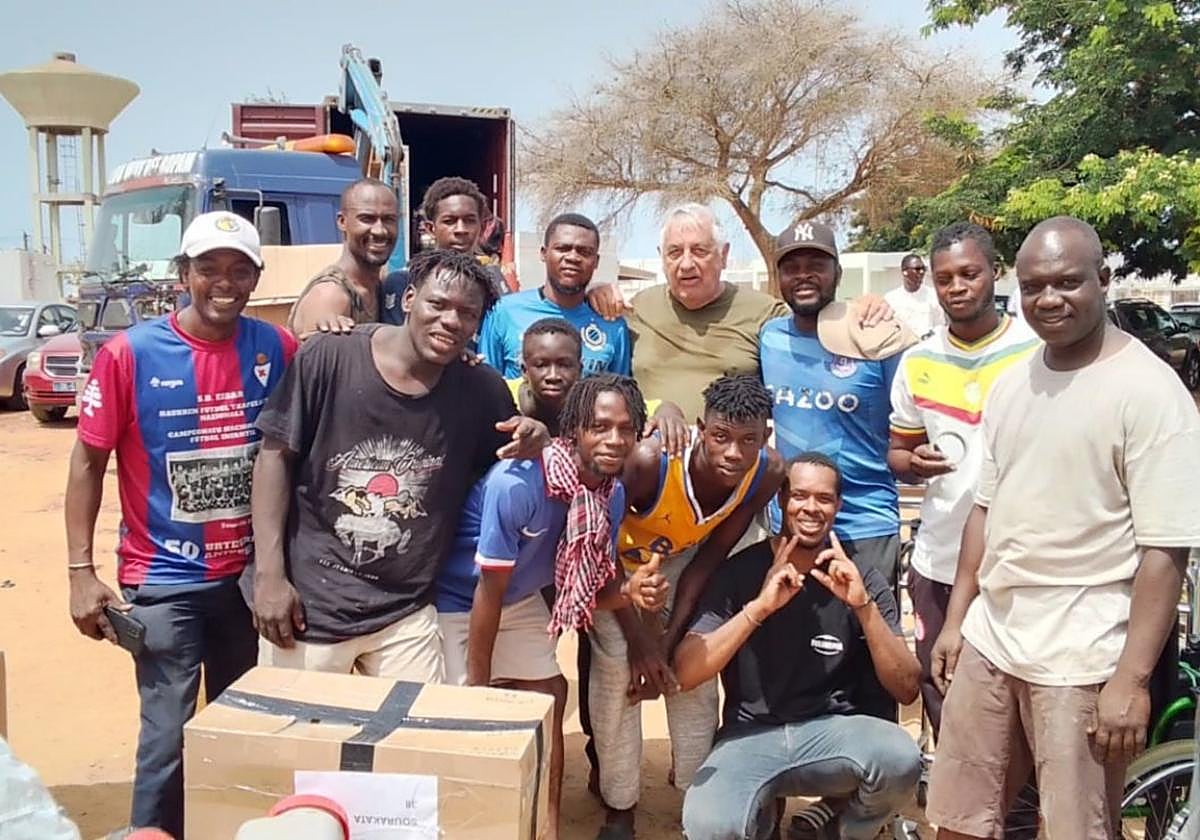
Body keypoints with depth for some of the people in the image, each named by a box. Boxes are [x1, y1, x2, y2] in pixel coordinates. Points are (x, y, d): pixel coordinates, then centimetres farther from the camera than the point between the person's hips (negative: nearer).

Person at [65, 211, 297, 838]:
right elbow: (88, 463, -4)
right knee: (169, 736, 3)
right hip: (165, 579, -3)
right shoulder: (130, 353, -11)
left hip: (253, 574, 3)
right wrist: (81, 572, -8)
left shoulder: (278, 349, -4)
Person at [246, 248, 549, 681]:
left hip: (405, 614, 2)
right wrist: (270, 575, -10)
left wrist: (532, 442, -13)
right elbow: (275, 456, -7)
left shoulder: (483, 392, -3)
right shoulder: (328, 358, -12)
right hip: (307, 604, -2)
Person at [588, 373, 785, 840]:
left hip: (681, 558, 4)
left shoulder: (767, 473, -27)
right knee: (617, 668, -13)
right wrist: (639, 640, -20)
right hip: (615, 558, -3)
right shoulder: (649, 461, -41)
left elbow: (709, 558, -14)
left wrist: (669, 639, -14)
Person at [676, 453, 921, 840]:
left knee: (902, 759, -31)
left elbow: (906, 689, -8)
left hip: (834, 728, 2)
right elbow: (684, 674, -15)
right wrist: (759, 607, -25)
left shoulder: (862, 579, -1)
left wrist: (863, 605, -22)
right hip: (751, 733, -1)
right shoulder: (738, 571, -5)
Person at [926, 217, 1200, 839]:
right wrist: (955, 619, 14)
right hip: (989, 638, 6)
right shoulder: (1011, 382, 9)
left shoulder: (1148, 389, -12)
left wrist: (1131, 677, -18)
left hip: (1082, 659, -6)